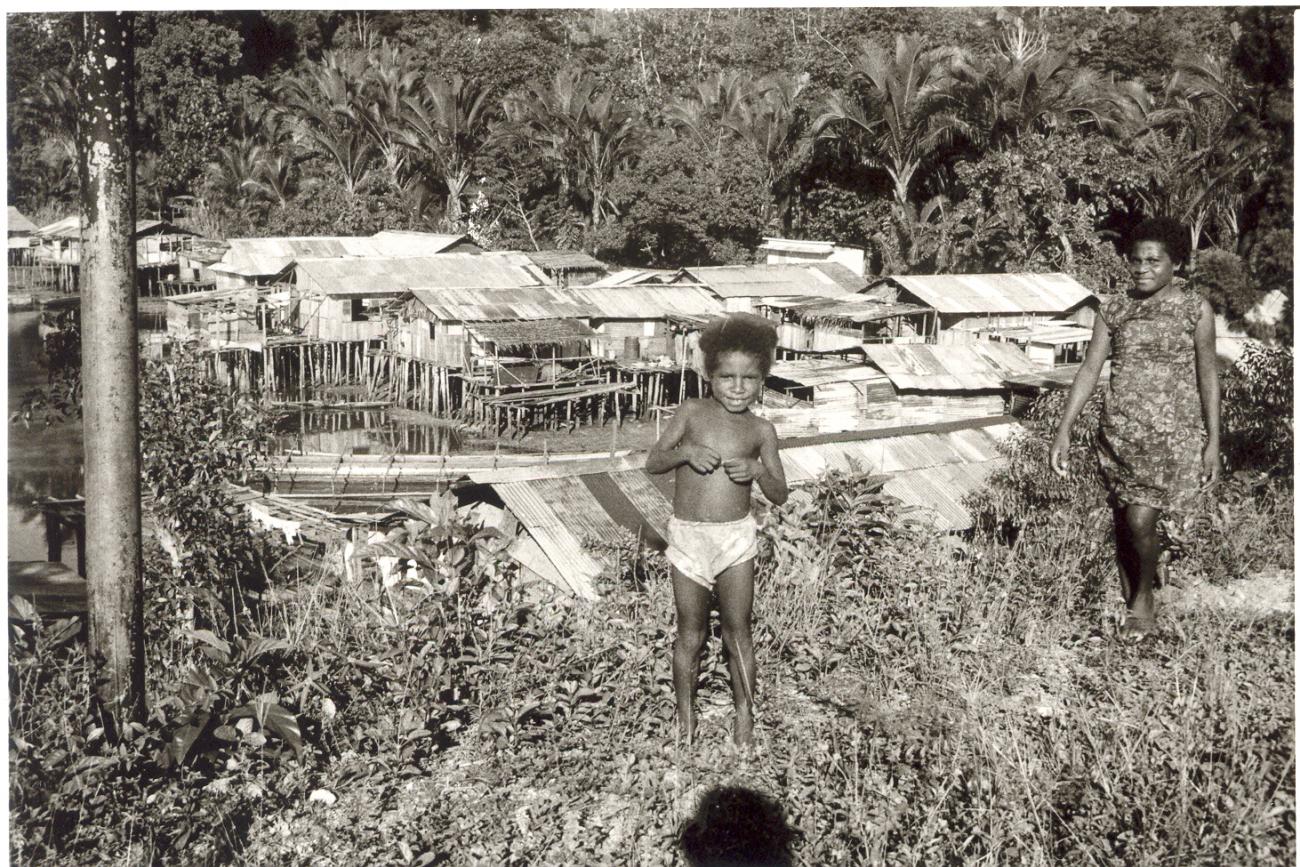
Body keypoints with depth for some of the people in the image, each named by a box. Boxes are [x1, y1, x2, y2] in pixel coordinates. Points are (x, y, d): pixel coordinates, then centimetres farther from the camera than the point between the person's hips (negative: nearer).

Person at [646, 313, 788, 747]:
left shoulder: (760, 430, 0)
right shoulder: (692, 412, -2)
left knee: (737, 632, 6)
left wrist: (758, 471, -20)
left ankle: (745, 713, 19)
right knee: (690, 634, 9)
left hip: (736, 536, 0)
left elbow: (780, 495, 0)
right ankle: (685, 714, 25)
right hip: (687, 535, 0)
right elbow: (652, 463, -3)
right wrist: (686, 452, -22)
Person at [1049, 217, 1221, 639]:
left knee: (1141, 522, -11)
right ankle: (1128, 603, 26)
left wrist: (1213, 442, -3)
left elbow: (1207, 377, 0)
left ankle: (1146, 596, 16)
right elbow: (1089, 370, 2)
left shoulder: (1196, 310, -3)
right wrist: (1063, 431, -3)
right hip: (1119, 431, 3)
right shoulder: (1114, 308, 4)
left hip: (1171, 435, -3)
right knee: (1122, 522, 9)